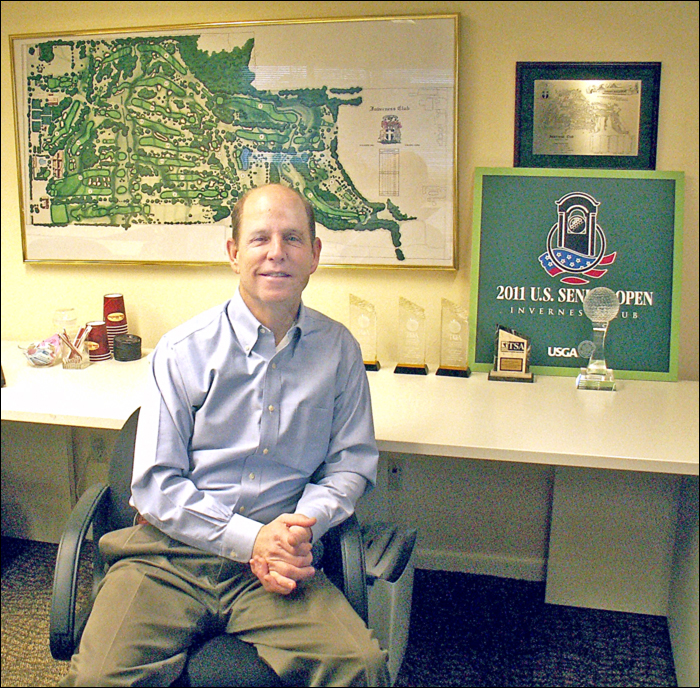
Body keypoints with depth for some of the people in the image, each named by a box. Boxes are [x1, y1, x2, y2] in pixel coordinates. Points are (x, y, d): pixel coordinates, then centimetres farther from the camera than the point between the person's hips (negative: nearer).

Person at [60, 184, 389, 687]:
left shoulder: (339, 349, 6)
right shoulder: (183, 351, -1)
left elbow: (351, 463, 11)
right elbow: (155, 484, -2)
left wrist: (301, 527, -9)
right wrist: (250, 538, -13)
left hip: (279, 559, 1)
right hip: (171, 551, 0)